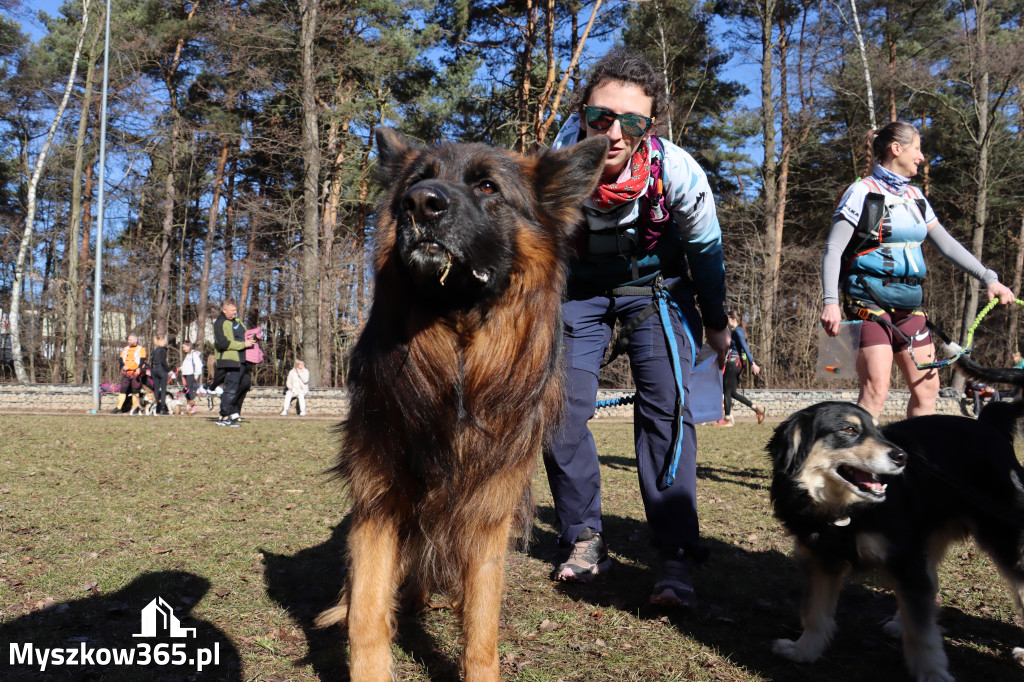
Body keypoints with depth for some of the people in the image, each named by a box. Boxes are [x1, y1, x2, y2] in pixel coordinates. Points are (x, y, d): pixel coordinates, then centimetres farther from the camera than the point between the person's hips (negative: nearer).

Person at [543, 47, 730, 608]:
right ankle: (586, 541, 9)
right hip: (578, 288, 1)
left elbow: (706, 250, -7)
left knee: (666, 407, -16)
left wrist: (717, 323, 4)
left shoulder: (678, 173, -27)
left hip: (654, 287, -1)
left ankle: (674, 555, -9)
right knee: (561, 409, -8)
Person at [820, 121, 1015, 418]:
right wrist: (830, 302, -22)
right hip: (869, 302, -7)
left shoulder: (915, 197, 16)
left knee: (927, 387, 7)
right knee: (875, 393, -15)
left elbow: (946, 244, 19)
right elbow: (833, 250, -11)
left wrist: (989, 278, 12)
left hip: (908, 304, 8)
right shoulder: (862, 192, -5)